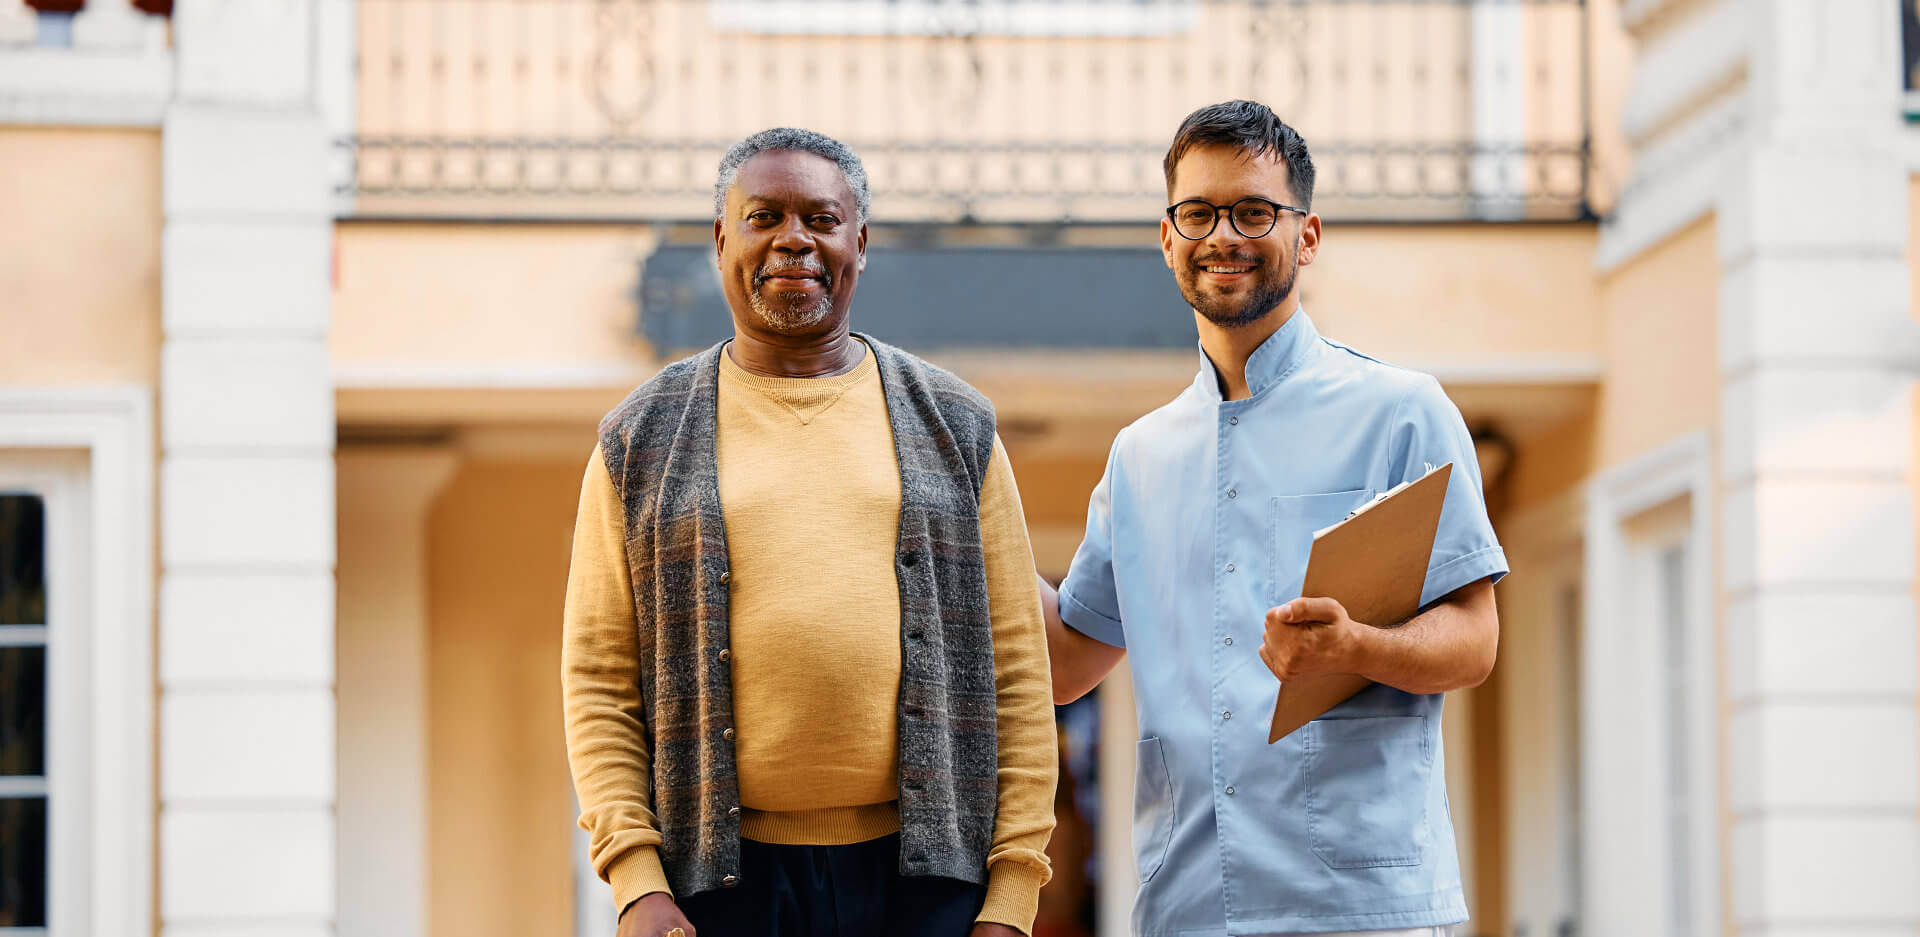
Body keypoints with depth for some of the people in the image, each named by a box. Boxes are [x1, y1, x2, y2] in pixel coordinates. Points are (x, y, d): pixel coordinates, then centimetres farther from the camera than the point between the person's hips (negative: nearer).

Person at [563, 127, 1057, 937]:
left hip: (921, 870, 1)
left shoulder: (955, 429, 10)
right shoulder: (641, 443, 9)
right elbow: (598, 683, 5)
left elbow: (1016, 672, 7)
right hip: (723, 870, 0)